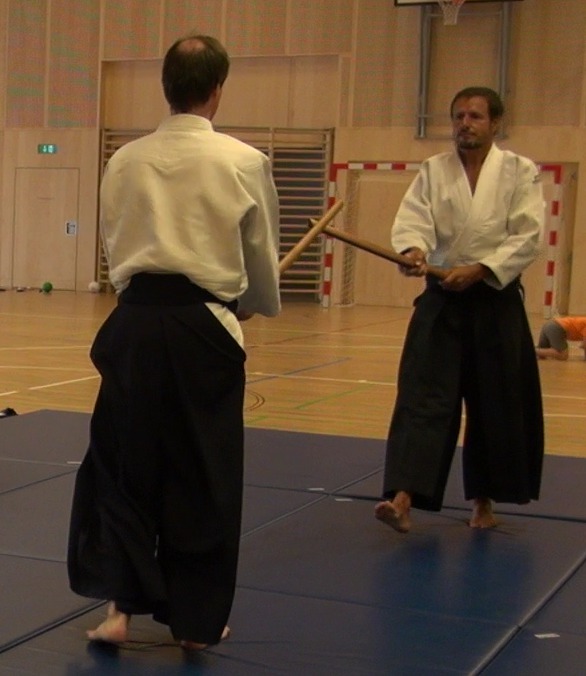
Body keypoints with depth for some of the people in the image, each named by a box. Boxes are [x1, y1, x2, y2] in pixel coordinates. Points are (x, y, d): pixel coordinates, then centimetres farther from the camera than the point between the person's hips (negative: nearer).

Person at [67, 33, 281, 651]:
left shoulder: (125, 160, 4)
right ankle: (195, 620, 21)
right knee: (203, 478, 10)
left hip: (136, 321, 2)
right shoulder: (243, 161, -5)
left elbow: (114, 248, 13)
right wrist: (255, 305, 26)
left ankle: (118, 604, 10)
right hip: (202, 327, -2)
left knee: (121, 465, 15)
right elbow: (261, 257, 5)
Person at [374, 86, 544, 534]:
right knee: (423, 397, -9)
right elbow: (412, 220, -8)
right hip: (441, 301, 1)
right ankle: (403, 500, -15)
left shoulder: (521, 172, -1)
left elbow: (528, 237, -9)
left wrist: (480, 270, -21)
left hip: (496, 303, -1)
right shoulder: (433, 170, 4)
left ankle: (484, 500, 25)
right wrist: (413, 251, -31)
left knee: (498, 407, 7)